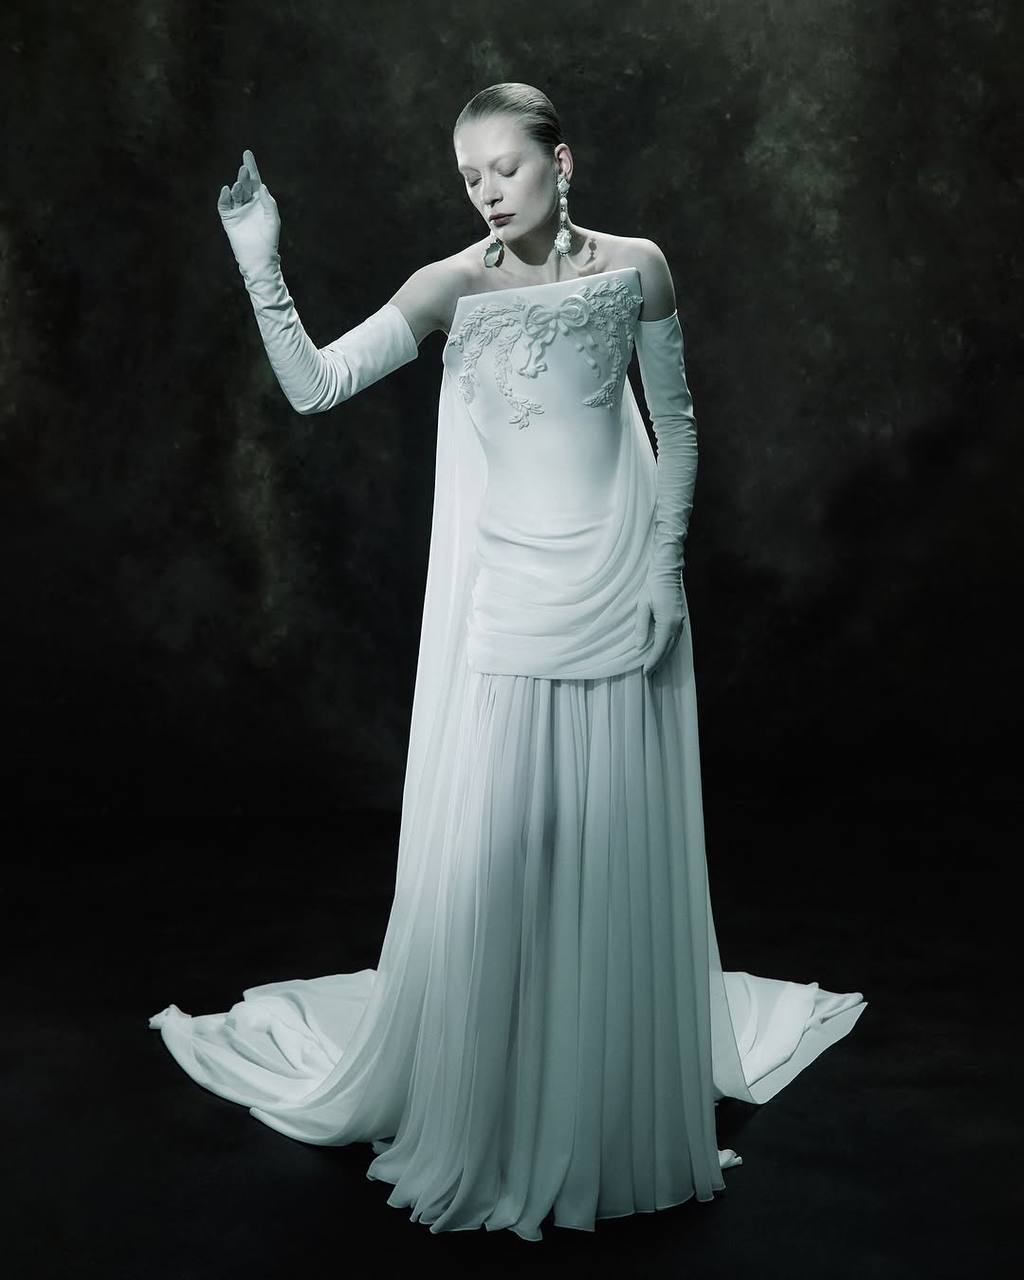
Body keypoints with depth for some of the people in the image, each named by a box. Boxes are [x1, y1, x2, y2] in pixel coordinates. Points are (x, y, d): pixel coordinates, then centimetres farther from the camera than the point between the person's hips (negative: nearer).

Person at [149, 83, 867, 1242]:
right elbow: (313, 387, -8)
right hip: (501, 607, -1)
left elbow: (677, 425, 7)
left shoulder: (635, 266, 2)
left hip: (619, 599, 1)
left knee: (618, 858, 7)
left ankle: (621, 1116, 28)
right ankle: (482, 1121, 22)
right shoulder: (452, 287, -2)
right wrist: (261, 267, -19)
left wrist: (666, 564, -1)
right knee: (487, 856, 2)